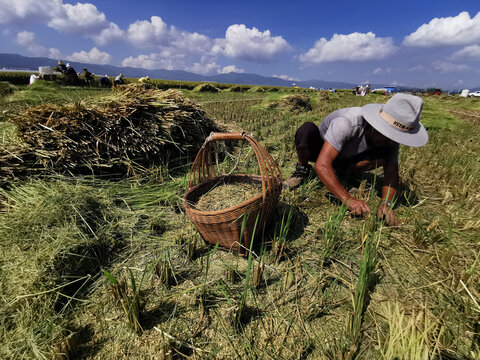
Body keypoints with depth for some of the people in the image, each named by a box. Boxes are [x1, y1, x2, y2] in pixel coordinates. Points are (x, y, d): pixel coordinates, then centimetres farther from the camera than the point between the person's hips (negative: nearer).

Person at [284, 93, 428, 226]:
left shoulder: (390, 138, -20)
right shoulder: (346, 123, -39)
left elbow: (392, 173, -17)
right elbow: (321, 165, -45)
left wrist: (386, 202, -37)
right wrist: (348, 200, -50)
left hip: (344, 159, 4)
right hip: (320, 148, -3)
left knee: (383, 156, -25)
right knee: (307, 129, -36)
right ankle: (302, 171, -12)